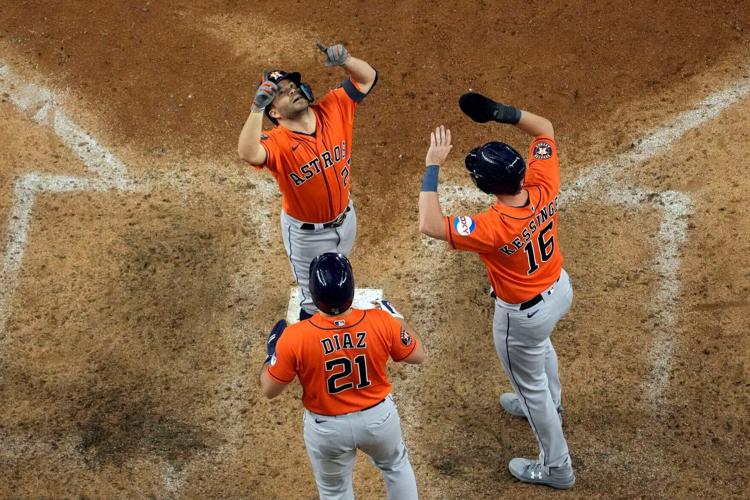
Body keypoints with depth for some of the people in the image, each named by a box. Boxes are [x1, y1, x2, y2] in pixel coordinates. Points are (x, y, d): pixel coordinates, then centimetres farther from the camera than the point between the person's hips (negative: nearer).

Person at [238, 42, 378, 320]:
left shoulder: (333, 110, -16)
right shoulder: (277, 141, -31)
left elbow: (368, 78, -11)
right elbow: (248, 154, -53)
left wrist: (344, 60, -31)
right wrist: (257, 108, -58)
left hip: (345, 219, 5)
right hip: (307, 233, -5)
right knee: (316, 301, 13)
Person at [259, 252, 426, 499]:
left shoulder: (294, 338, -29)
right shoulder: (381, 322, -25)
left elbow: (269, 389, -15)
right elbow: (418, 355, -6)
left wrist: (273, 350, 2)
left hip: (326, 428, -1)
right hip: (378, 417, 1)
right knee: (395, 464, 33)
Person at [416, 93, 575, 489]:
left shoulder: (494, 229, -41)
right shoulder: (543, 188, -24)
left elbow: (429, 225, -43)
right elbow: (545, 129, -11)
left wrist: (433, 166, -40)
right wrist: (502, 113, -25)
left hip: (523, 315, -7)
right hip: (560, 289, 7)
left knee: (531, 383, 18)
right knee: (540, 345, 38)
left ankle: (555, 466, 38)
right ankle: (549, 406, 66)